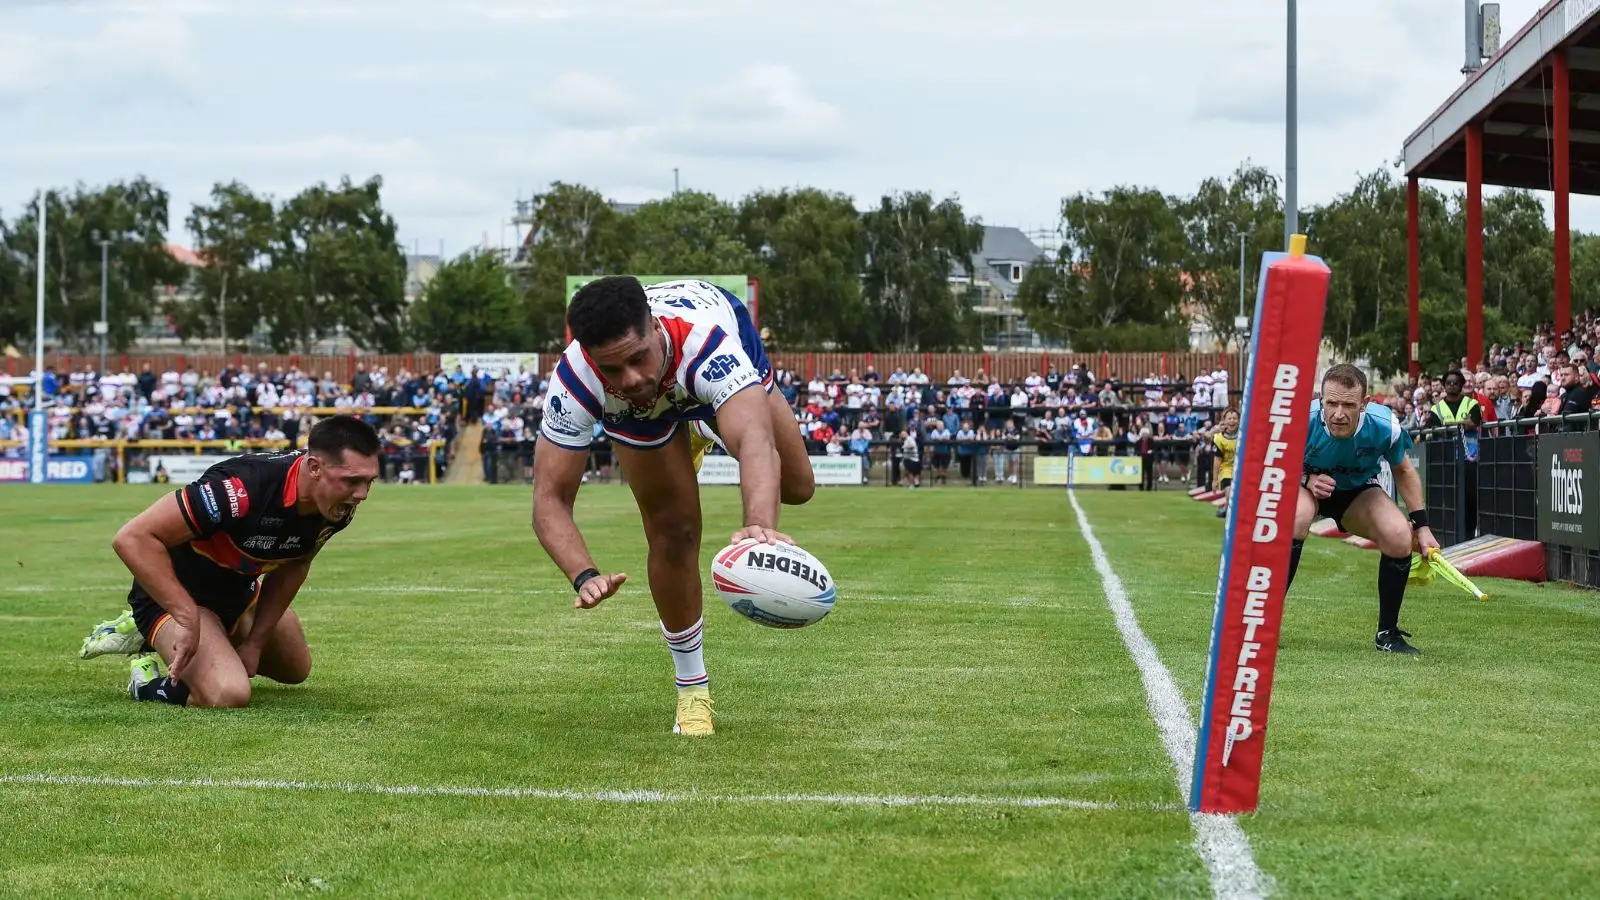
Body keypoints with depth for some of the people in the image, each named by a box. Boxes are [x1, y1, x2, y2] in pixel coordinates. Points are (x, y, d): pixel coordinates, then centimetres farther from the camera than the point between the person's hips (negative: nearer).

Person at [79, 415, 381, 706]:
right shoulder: (242, 487, -41)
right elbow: (132, 538, -39)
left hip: (238, 593, 8)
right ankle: (149, 678, 2)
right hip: (175, 595, -8)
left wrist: (256, 641, -3)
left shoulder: (340, 506, -17)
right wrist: (188, 618, -40)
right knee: (228, 694, -32)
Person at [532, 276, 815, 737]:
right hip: (639, 410, 0)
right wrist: (584, 575, -61)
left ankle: (701, 432, 38)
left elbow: (754, 439, -67)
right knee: (672, 534, -10)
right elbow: (550, 499, -41)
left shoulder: (706, 338, -51)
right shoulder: (574, 382, -44)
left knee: (796, 487, 6)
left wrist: (759, 524, -86)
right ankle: (692, 687, 13)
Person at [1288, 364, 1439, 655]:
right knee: (1296, 518, -37)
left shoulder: (1384, 426, -28)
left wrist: (1422, 526, -6)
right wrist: (1307, 479, -31)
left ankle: (1387, 633, 0)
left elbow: (1404, 472, -5)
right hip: (1304, 483, -2)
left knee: (1400, 537, -23)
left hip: (1358, 490, 2)